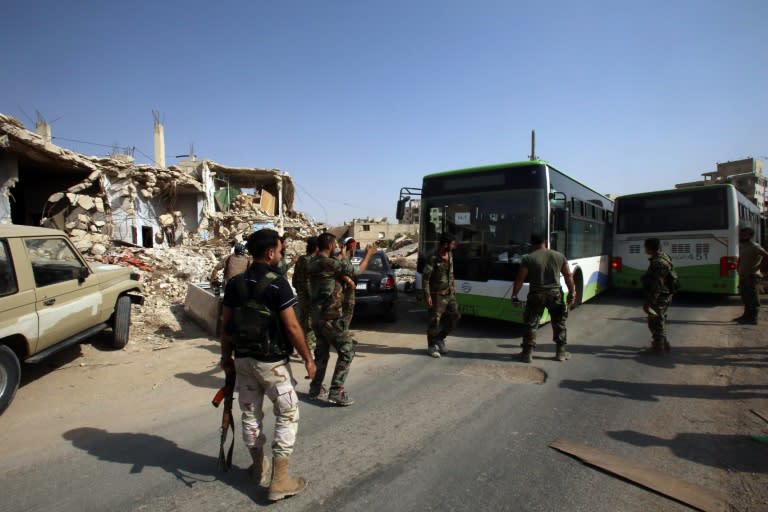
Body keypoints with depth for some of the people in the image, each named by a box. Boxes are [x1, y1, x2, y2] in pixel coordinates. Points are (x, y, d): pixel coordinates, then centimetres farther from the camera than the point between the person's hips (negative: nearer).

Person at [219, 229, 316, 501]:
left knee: (250, 413, 20)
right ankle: (279, 480, 11)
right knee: (287, 415, 8)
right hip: (272, 362, -6)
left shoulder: (235, 284, 0)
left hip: (243, 359, 6)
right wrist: (308, 358, -9)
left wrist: (226, 356, 15)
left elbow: (225, 325, 4)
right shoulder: (277, 284, -18)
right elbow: (292, 327, -19)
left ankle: (258, 466, 37)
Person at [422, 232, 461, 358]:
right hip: (437, 295, -7)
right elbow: (425, 278, -16)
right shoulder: (433, 258, -17)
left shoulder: (450, 255, 6)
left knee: (455, 317, 9)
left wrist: (453, 288, 16)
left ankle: (440, 339, 26)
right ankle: (431, 346, 18)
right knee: (435, 321, 1)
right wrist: (427, 295, -19)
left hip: (449, 294, 7)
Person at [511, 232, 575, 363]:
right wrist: (572, 293, 14)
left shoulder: (528, 258, -7)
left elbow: (520, 279, -8)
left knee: (531, 324, 7)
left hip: (536, 295, -2)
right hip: (555, 293, 3)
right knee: (559, 323, 17)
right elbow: (568, 276, 5)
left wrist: (514, 295, 0)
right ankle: (561, 352, 23)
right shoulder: (559, 256, 2)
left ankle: (527, 353, 8)